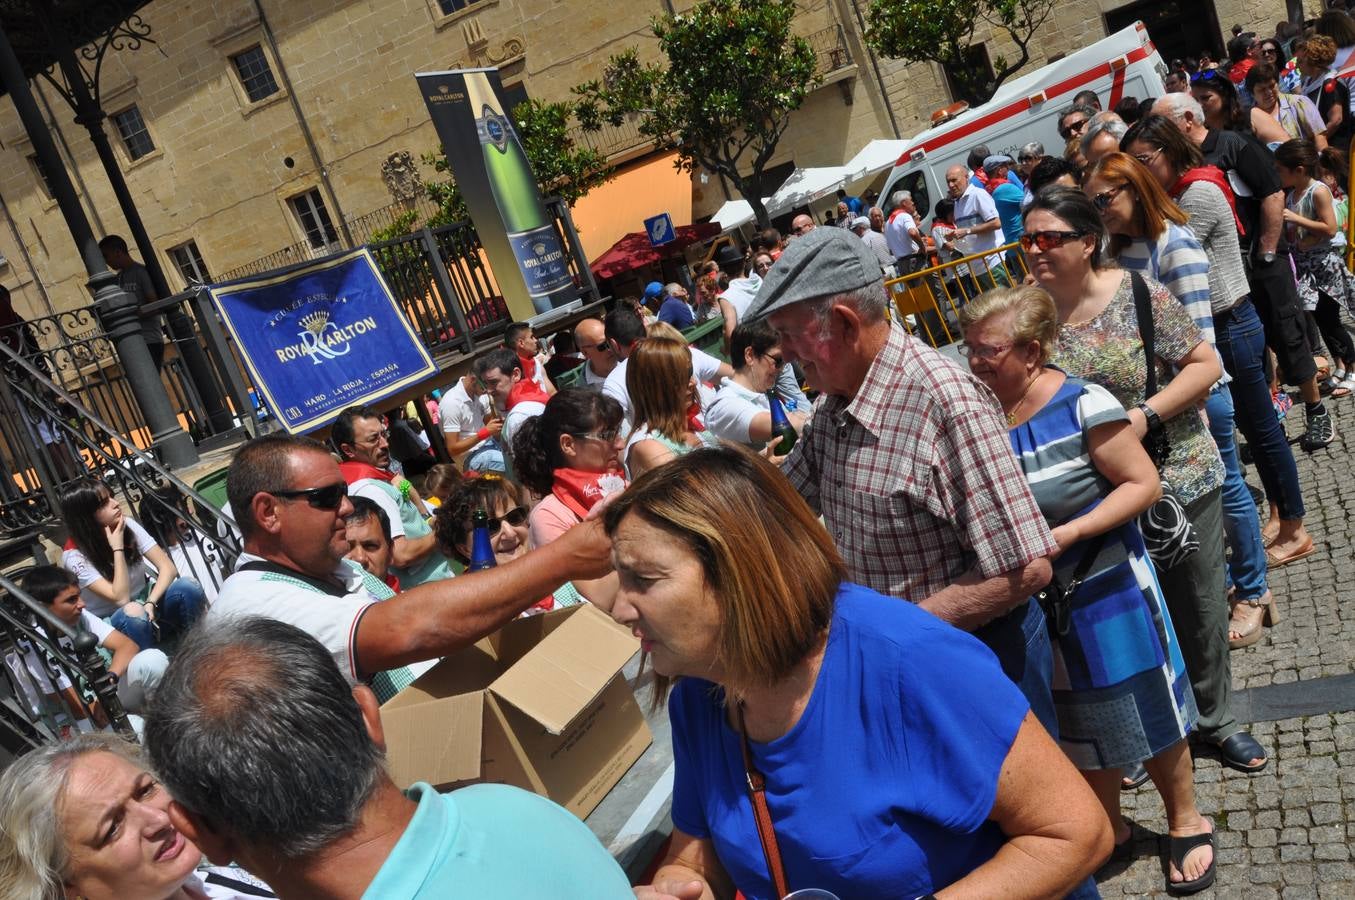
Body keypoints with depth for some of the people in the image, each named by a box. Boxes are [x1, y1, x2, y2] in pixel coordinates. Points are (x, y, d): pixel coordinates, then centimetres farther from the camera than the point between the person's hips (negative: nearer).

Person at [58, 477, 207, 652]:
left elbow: (168, 568, -11)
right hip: (112, 625, -4)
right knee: (133, 615, -39)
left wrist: (150, 604, -26)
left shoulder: (127, 524, -8)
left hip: (144, 604, 4)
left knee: (189, 587, -25)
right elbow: (121, 598, -27)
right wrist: (118, 548, -25)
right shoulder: (75, 556, -19)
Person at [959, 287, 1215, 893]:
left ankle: (1186, 822, 38)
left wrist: (1067, 535, -25)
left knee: (1146, 714, 13)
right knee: (1076, 729, 19)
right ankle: (1108, 829, 41)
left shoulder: (1083, 406, -19)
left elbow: (1144, 483, -16)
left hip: (1106, 594, -4)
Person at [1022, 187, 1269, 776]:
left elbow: (1205, 364, -8)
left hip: (1181, 477, -1)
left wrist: (1146, 415, -20)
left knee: (1200, 607, 13)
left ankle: (1216, 718, 37)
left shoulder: (1137, 293, -11)